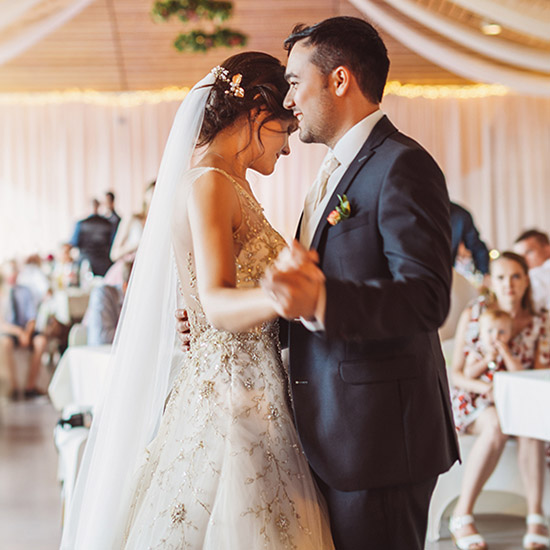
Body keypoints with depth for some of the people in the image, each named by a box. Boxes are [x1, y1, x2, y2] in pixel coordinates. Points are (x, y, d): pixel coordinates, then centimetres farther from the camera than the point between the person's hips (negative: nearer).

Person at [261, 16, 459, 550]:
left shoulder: (402, 166, -14)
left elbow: (426, 298, -25)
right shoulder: (335, 170, 17)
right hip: (328, 434, 10)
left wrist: (319, 301, -40)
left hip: (378, 438, -9)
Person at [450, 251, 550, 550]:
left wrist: (503, 347, -14)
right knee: (497, 425, -37)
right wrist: (487, 388, -21)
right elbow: (456, 375, 0)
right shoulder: (473, 314, -2)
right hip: (473, 402, -1)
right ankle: (462, 515, -29)